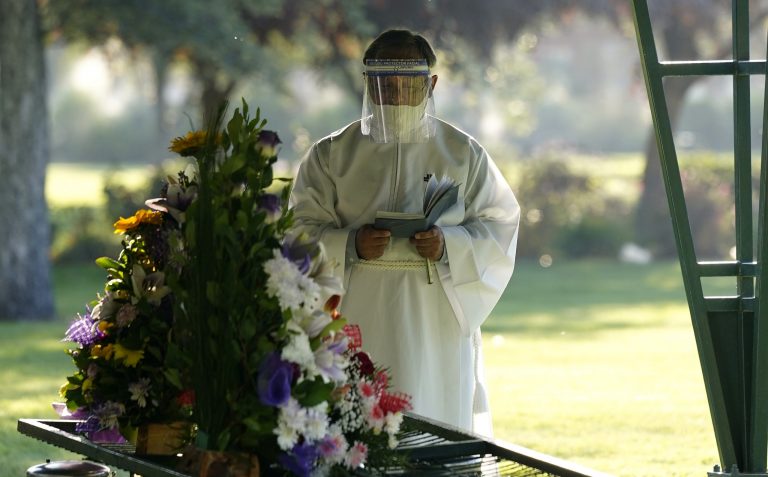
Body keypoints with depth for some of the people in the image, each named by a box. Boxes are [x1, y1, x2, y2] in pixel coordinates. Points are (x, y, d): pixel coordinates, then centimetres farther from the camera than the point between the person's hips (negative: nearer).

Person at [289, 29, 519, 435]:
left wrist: (448, 245, -11)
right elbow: (303, 229, 4)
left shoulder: (463, 154, 8)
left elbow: (499, 223, 7)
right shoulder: (332, 155, 7)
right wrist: (351, 245, -15)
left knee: (439, 419, -4)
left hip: (437, 322, 1)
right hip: (361, 322, -1)